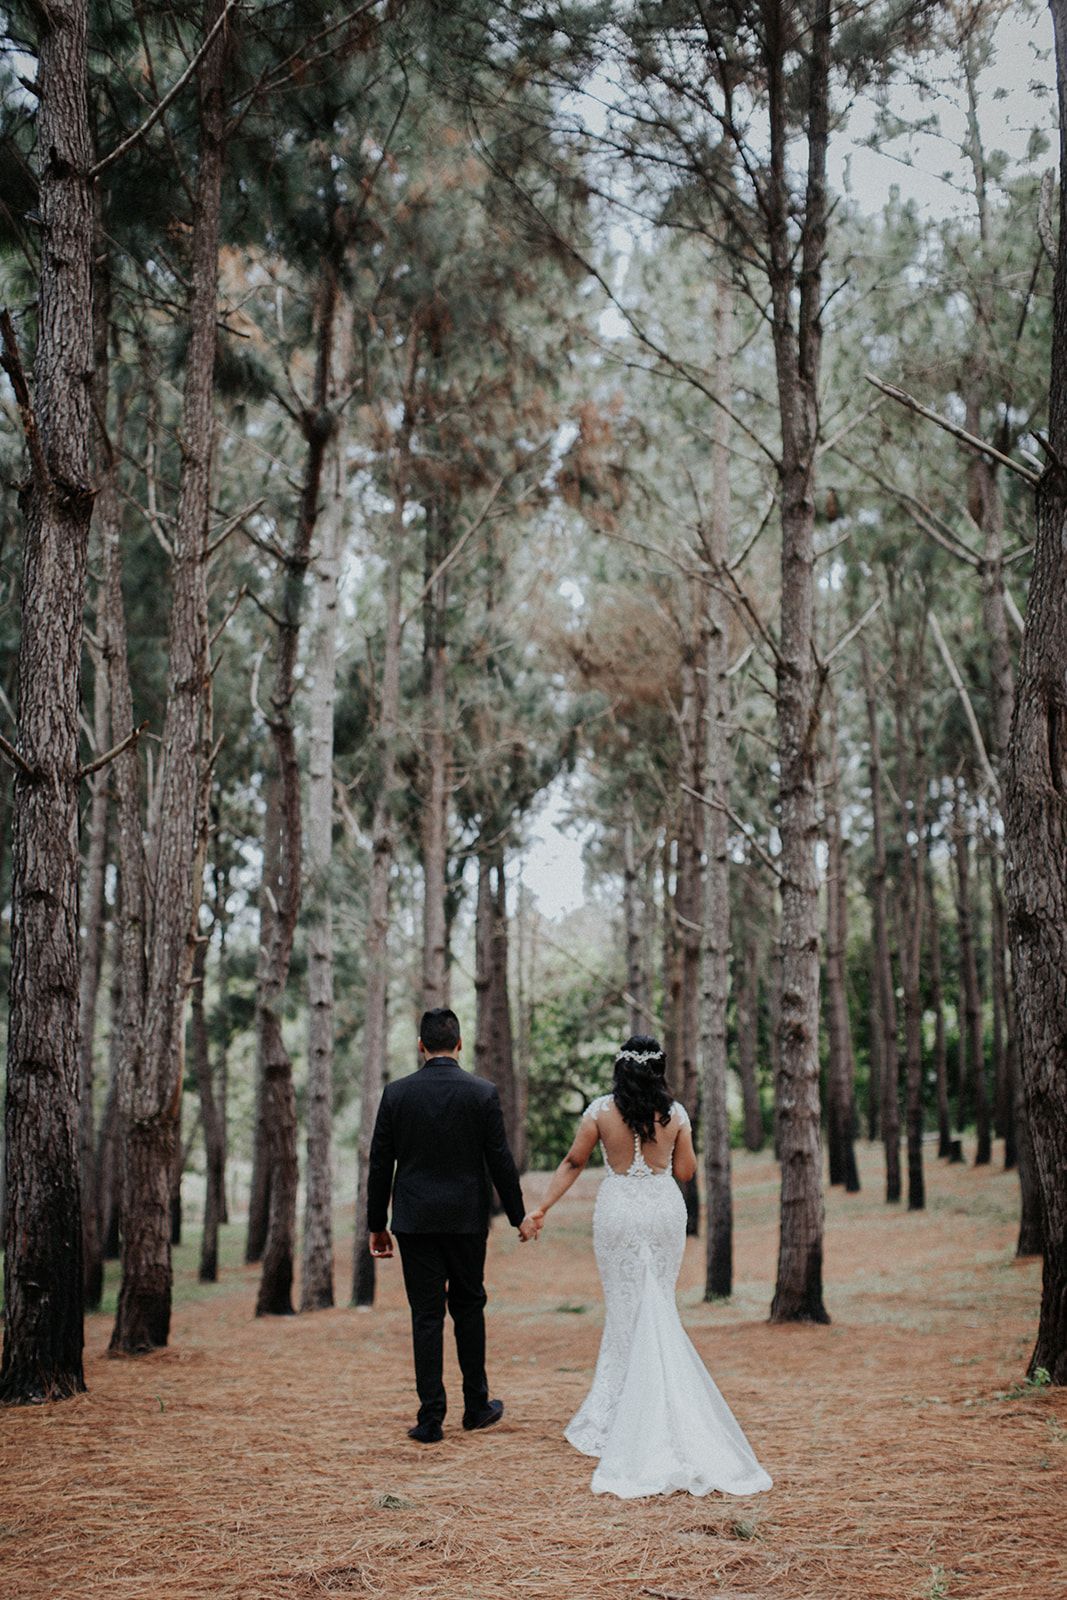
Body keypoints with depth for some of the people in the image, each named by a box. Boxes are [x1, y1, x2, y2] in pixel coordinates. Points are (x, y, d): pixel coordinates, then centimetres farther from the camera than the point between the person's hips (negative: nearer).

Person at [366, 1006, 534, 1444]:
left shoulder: (396, 1093, -3)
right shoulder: (482, 1093, -5)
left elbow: (380, 1164, 0)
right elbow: (500, 1161, -4)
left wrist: (376, 1224, 8)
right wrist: (518, 1216, 7)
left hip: (415, 1221, 0)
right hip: (467, 1220, 0)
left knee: (426, 1316, 3)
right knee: (469, 1308, 15)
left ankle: (431, 1419, 2)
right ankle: (476, 1406, 23)